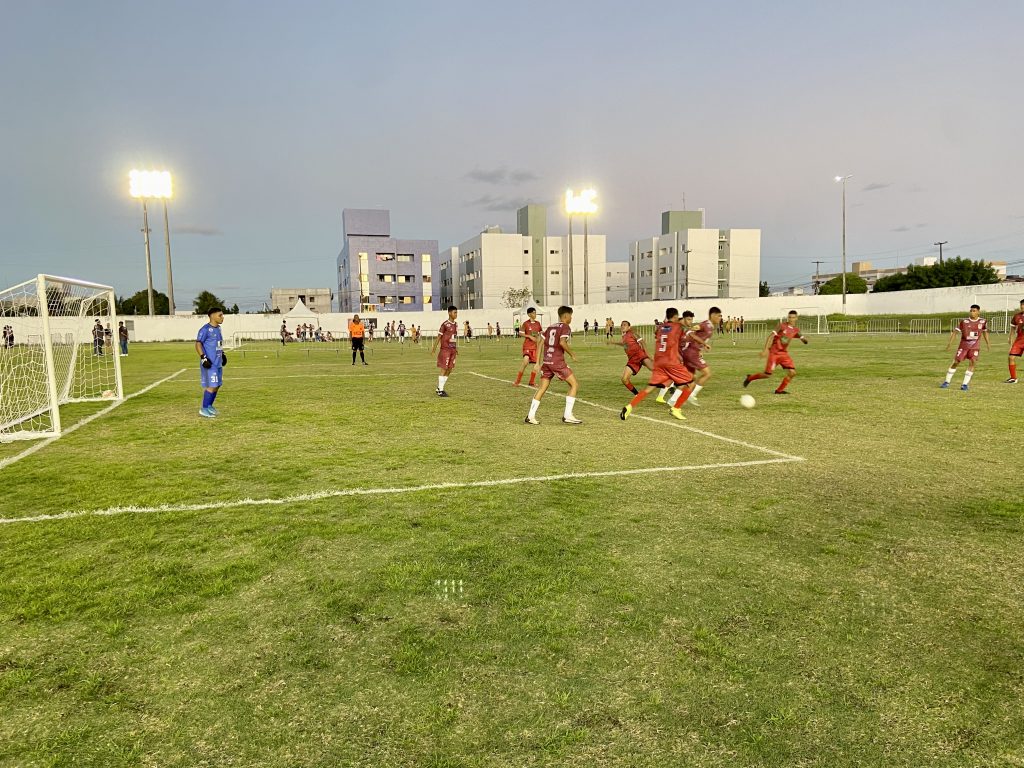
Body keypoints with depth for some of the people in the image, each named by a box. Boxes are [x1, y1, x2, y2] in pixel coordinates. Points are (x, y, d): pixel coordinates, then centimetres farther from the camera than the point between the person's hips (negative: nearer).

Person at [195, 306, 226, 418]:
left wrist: (223, 354, 23)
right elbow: (198, 344, -15)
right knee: (211, 386, -8)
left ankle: (209, 406, 26)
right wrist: (203, 358, -21)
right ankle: (204, 409, 1)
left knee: (217, 385, 13)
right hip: (209, 363, -9)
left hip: (218, 363, 9)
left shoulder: (218, 328, 13)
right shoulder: (205, 329, -13)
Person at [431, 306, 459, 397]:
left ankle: (439, 388, 20)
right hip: (445, 350, -7)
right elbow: (439, 337, -9)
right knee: (444, 370, -5)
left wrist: (456, 348, 19)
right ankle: (440, 391, 2)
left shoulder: (456, 324, 11)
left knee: (449, 370, 8)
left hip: (453, 351, 7)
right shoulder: (445, 324, -11)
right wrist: (434, 348, -10)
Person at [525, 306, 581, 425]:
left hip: (546, 361, 7)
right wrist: (572, 354, -8)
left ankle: (530, 416, 8)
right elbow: (562, 342, -21)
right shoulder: (565, 327, -3)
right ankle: (567, 415, -3)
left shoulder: (550, 327, 17)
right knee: (574, 385, 3)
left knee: (542, 389, 11)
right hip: (558, 362, -7)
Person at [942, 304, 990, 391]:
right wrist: (949, 343, -11)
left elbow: (985, 331, 17)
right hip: (964, 345, -1)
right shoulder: (964, 321, -7)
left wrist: (987, 343, 18)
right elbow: (955, 331, -4)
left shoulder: (983, 321, 0)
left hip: (975, 346, 1)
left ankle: (965, 384, -6)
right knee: (955, 362, -3)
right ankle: (947, 382, 9)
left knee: (972, 362, -13)